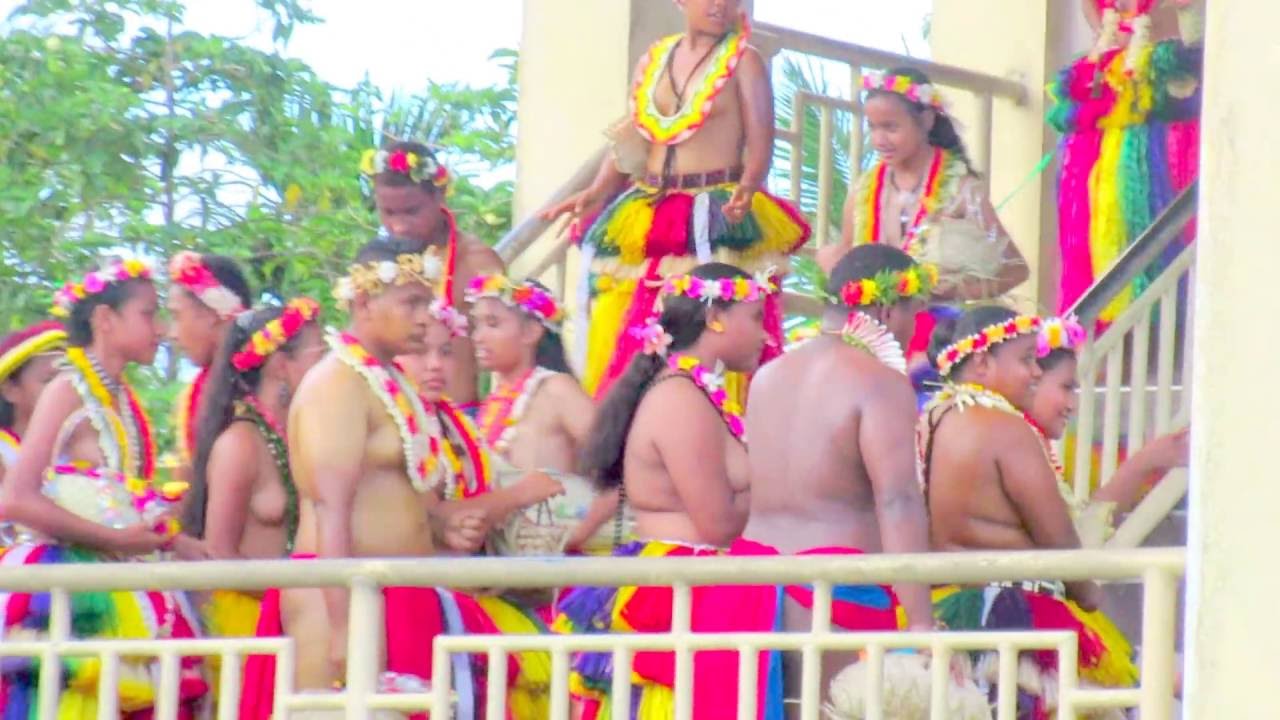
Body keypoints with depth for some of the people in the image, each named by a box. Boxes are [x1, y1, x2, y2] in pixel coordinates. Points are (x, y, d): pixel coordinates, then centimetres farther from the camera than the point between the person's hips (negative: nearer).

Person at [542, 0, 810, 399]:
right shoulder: (653, 61, 14)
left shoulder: (744, 62, 0)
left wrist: (746, 189, -27)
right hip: (646, 221, 5)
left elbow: (761, 148, -7)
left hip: (715, 221, -5)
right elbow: (629, 147, 15)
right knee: (617, 345, -1)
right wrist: (596, 193, 0)